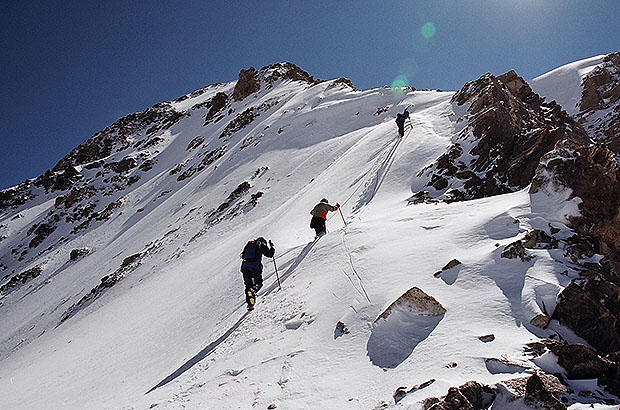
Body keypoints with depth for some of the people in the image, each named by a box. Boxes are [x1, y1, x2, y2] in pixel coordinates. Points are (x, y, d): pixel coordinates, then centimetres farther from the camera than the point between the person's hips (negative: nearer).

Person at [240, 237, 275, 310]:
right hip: (256, 267, -4)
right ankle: (252, 291, -22)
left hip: (245, 266, 4)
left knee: (248, 285, 14)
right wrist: (272, 246, 22)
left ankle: (249, 303, 6)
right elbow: (270, 254, 7)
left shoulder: (248, 245, 23)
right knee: (258, 283, 11)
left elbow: (243, 256, 26)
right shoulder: (262, 246, 8)